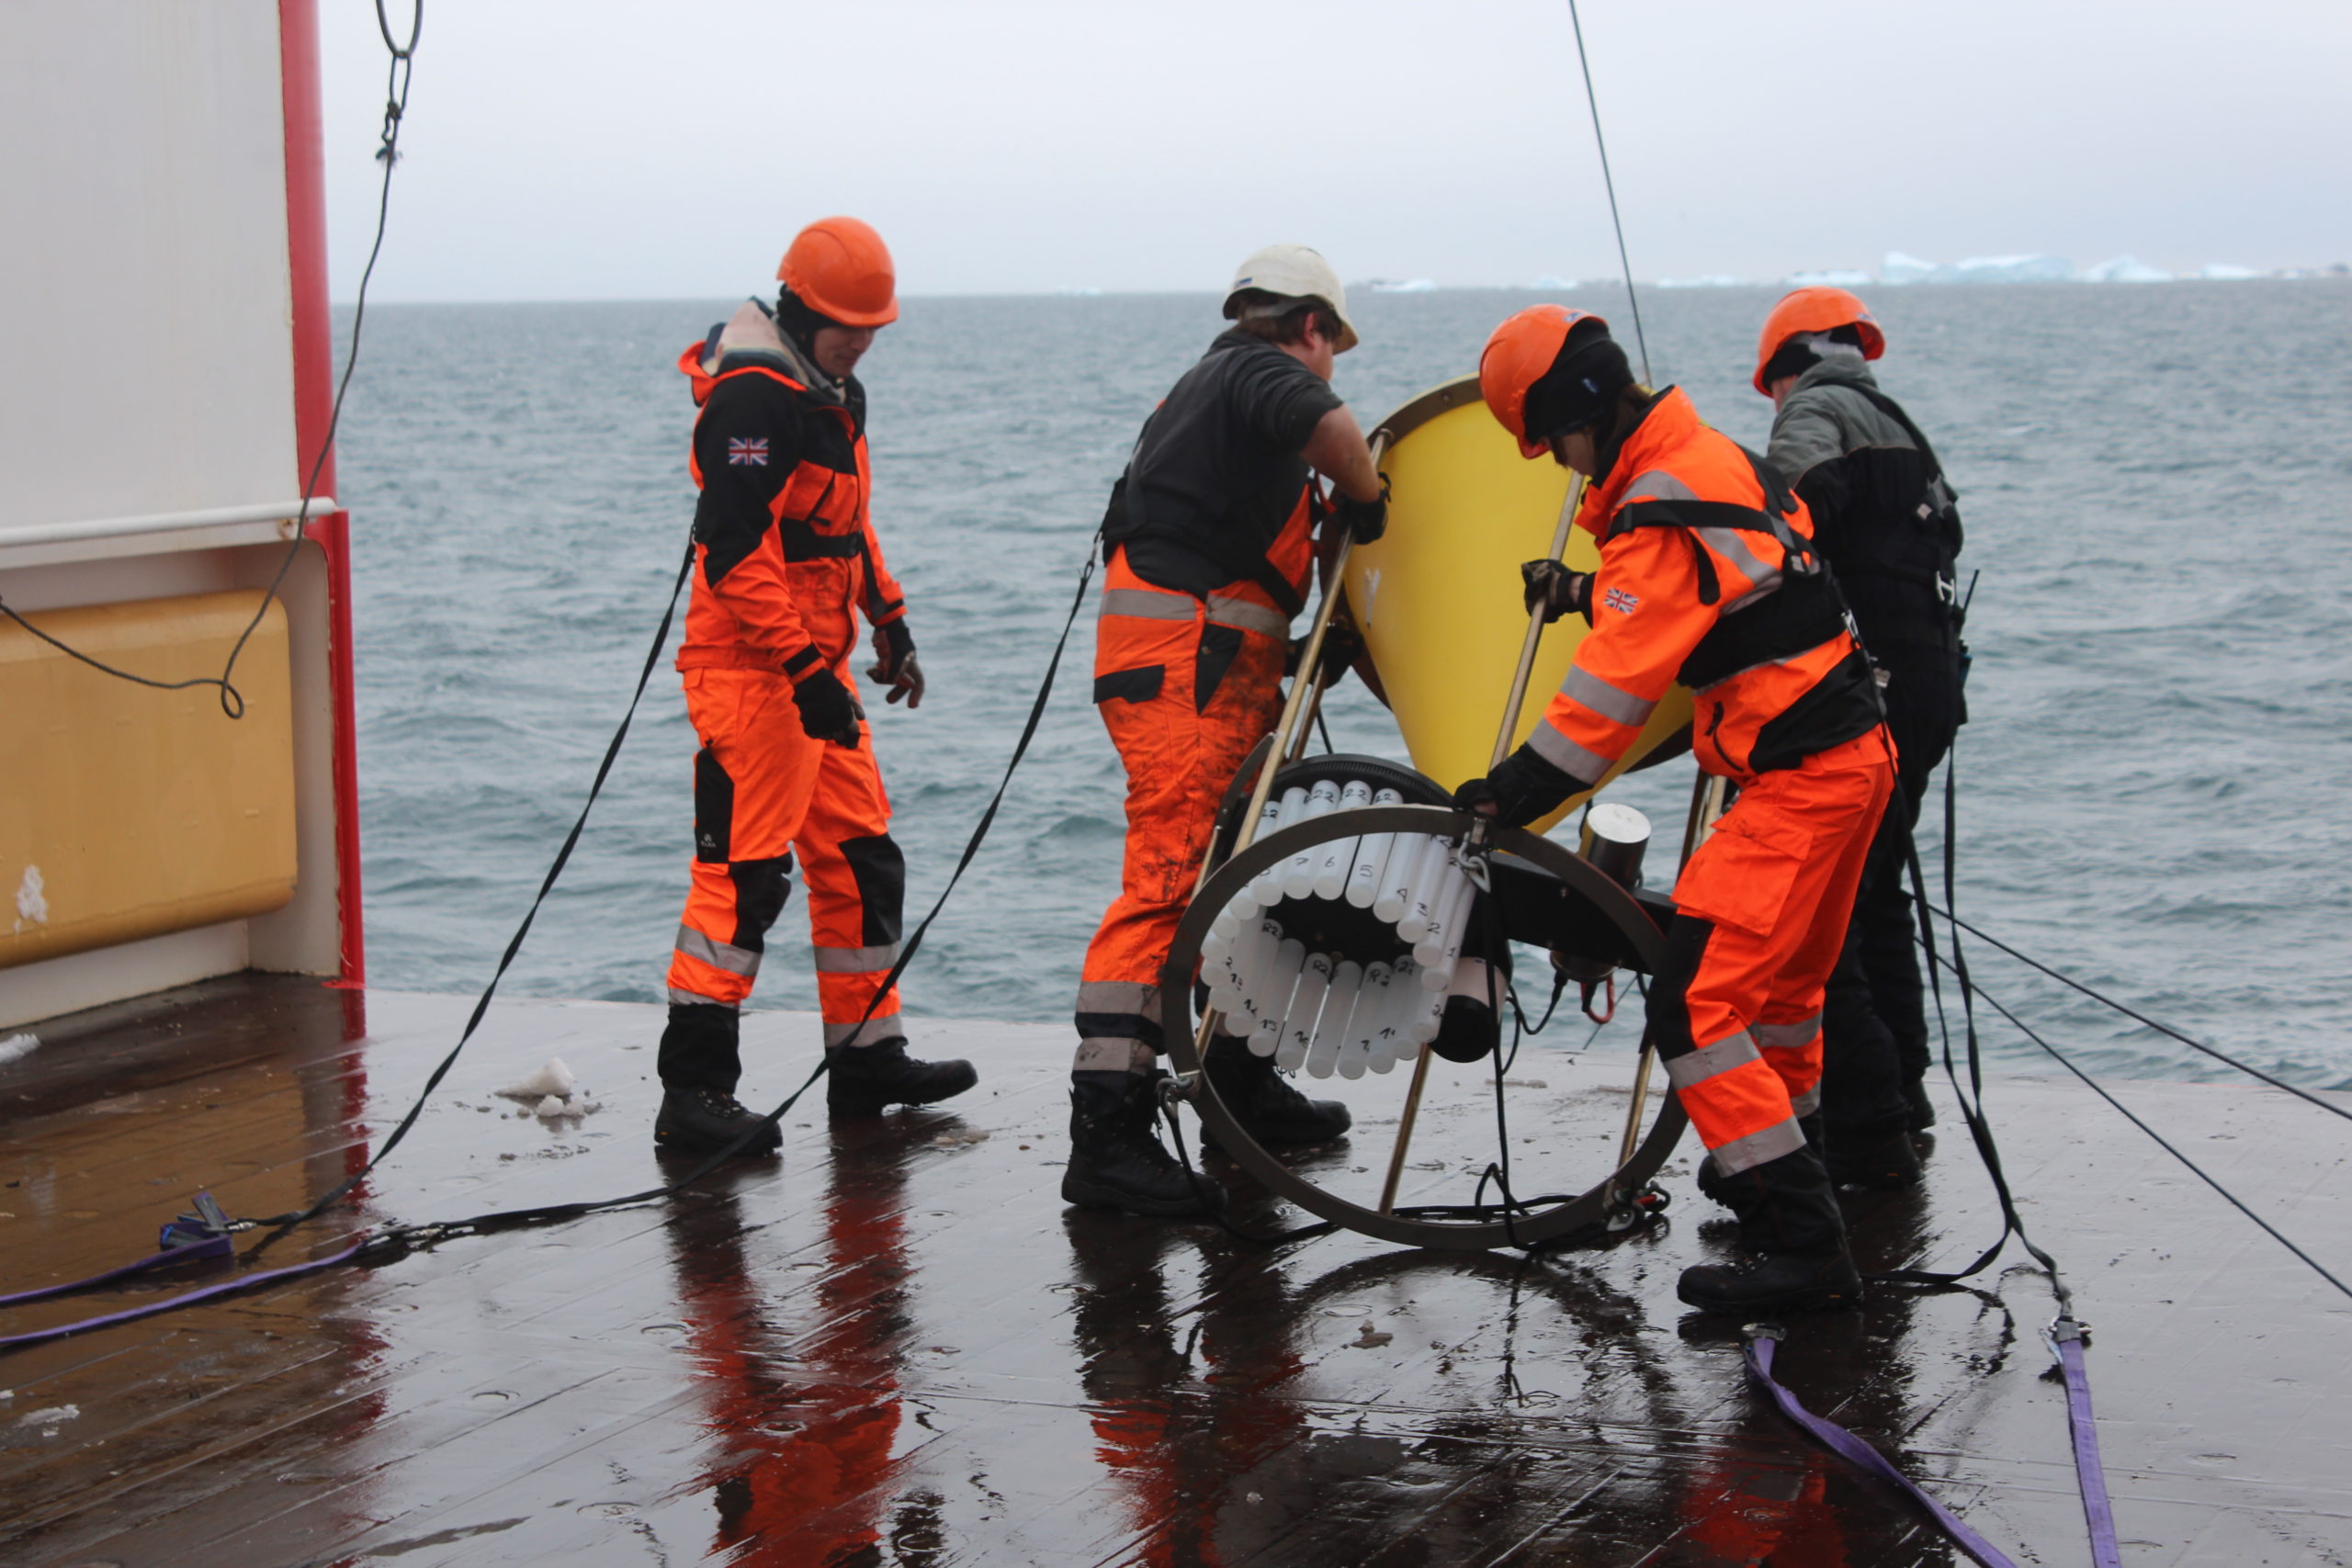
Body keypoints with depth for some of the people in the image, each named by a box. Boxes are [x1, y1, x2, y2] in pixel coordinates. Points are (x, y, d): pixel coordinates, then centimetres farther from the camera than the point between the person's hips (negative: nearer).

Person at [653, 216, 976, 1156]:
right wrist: (806, 672, -25)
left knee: (858, 858, 13)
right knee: (744, 874, -12)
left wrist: (889, 623, 24)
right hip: (750, 667, -10)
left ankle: (867, 1058, 23)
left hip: (815, 665, 10)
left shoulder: (831, 392, 16)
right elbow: (735, 550, -23)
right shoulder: (752, 399, -16)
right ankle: (693, 1092, -9)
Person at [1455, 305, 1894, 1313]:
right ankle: (1775, 1163, 46)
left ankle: (1804, 1248, -16)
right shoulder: (1716, 455, 11)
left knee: (1697, 1003, -14)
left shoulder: (1661, 517, -19)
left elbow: (1611, 691, -20)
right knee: (1781, 982, 27)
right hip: (1854, 752, 10)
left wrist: (1510, 795, -15)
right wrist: (1589, 593, 26)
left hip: (1798, 778, -10)